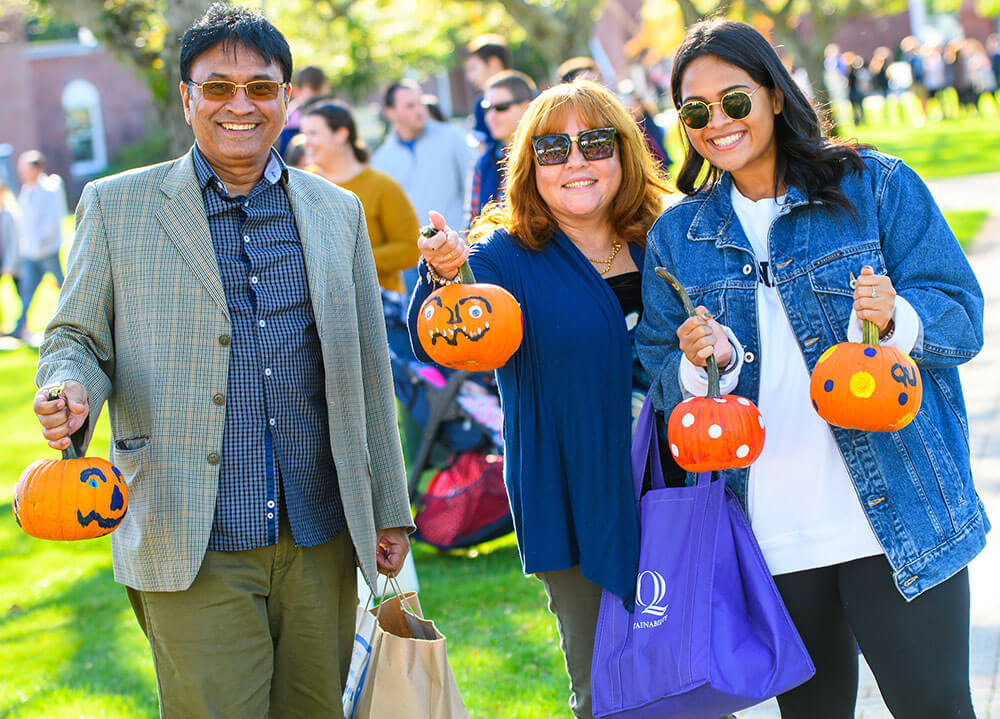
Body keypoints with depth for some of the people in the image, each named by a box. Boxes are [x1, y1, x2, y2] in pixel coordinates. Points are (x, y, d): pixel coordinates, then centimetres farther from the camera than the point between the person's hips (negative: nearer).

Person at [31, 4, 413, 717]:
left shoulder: (339, 212, 12)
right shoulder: (116, 207, 4)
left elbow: (370, 370, 14)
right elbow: (77, 337, 8)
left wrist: (389, 510, 13)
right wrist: (69, 394, -16)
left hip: (321, 543, 3)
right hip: (192, 548, -3)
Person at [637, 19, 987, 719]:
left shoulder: (875, 184, 1)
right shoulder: (676, 237, 9)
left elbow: (961, 315, -3)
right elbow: (663, 382, 8)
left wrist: (895, 318, -23)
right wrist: (700, 364, -14)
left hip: (898, 518, -2)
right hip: (768, 540, 3)